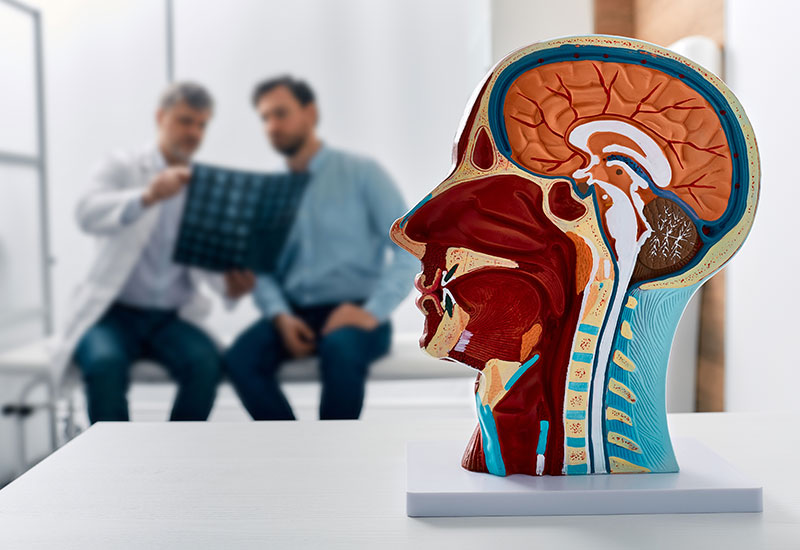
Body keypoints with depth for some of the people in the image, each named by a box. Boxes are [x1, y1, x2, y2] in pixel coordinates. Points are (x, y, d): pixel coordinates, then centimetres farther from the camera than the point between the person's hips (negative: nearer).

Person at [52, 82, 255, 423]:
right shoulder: (121, 168, 3)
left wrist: (230, 284, -26)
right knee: (106, 364, -32)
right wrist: (147, 197, -38)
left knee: (206, 363, -28)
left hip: (172, 318, 2)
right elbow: (88, 215, -19)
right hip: (112, 311, -2)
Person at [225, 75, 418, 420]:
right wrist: (279, 315, -12)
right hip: (293, 313, 4)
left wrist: (373, 311, -17)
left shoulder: (362, 173, 1)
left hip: (356, 312, -3)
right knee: (240, 359, -25)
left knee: (340, 350, -36)